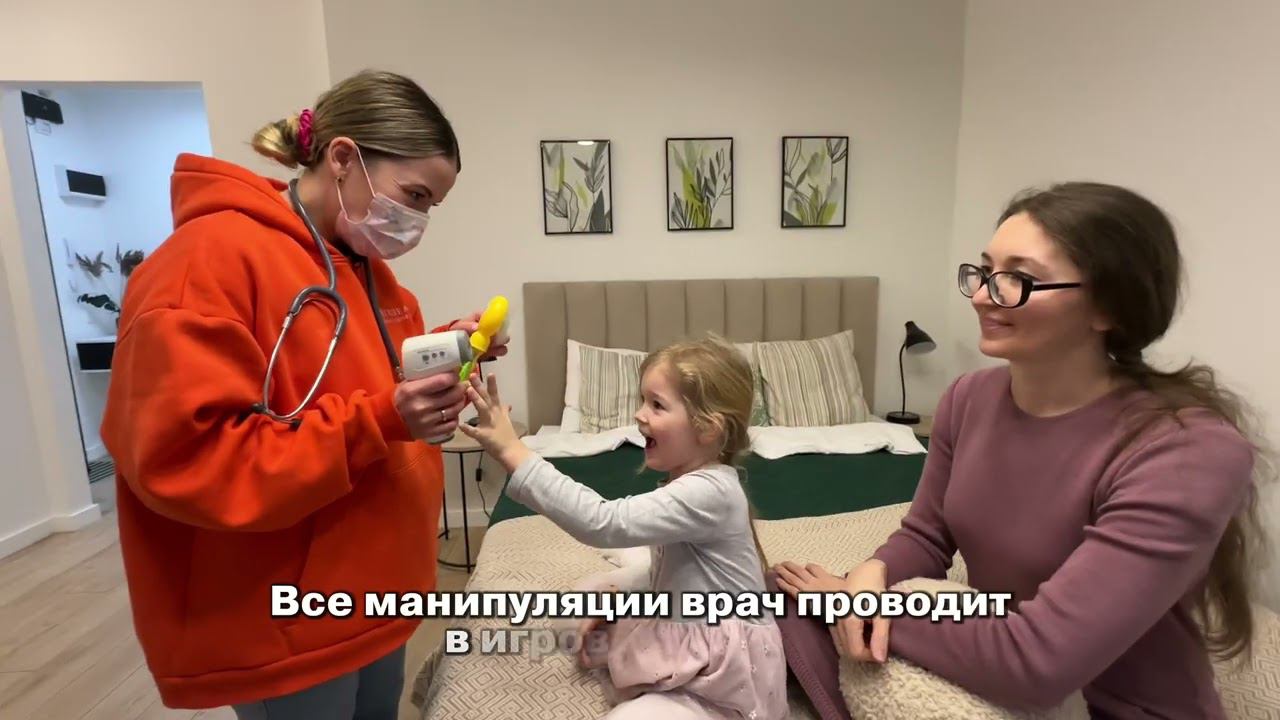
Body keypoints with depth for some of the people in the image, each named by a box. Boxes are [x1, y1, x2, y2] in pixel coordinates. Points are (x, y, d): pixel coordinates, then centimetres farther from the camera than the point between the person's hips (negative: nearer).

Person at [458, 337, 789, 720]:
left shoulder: (707, 492, -28)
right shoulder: (691, 484, 4)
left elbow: (602, 523, -37)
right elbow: (665, 571, 14)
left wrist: (514, 452, -37)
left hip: (726, 674, -9)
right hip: (688, 643, 9)